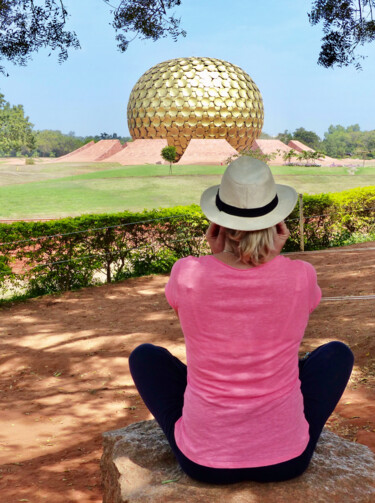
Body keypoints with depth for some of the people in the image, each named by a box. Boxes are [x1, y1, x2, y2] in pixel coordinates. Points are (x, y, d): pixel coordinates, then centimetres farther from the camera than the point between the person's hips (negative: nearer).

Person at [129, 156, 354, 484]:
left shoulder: (187, 274, -17)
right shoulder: (302, 276, -15)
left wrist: (217, 258, -7)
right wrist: (274, 257, -6)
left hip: (204, 458, 0)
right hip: (285, 456, 1)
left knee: (144, 355, 25)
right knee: (337, 352, 26)